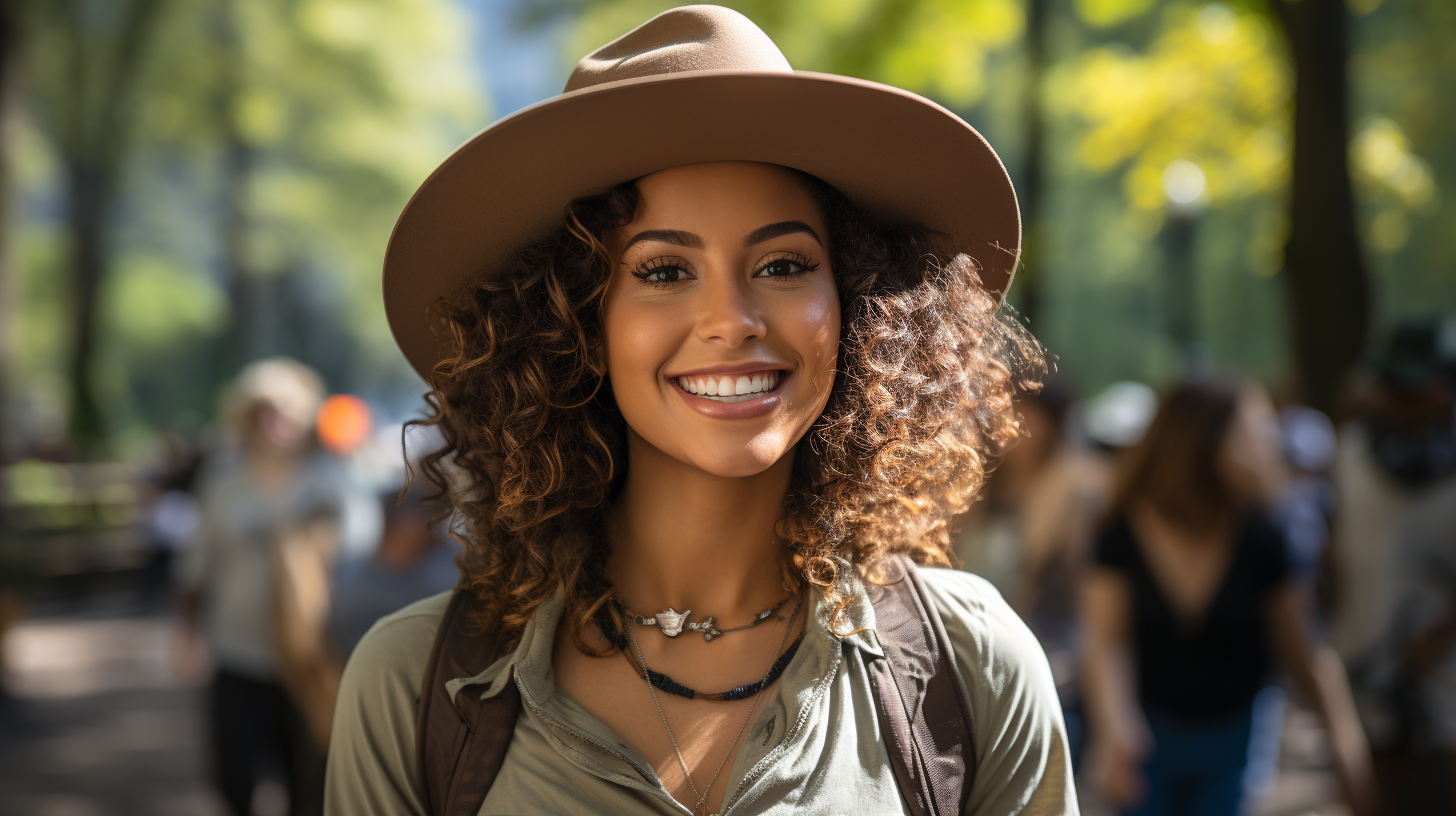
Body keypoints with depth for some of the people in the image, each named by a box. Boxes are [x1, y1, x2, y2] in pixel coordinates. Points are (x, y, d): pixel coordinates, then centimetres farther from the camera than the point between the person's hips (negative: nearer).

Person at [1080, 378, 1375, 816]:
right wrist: (1114, 732, -30)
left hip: (1231, 738, 1)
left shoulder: (1260, 540, -7)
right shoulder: (1124, 535, -11)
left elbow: (1305, 652, -2)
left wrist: (1346, 732, -11)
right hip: (1149, 733, -1)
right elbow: (1106, 644, -17)